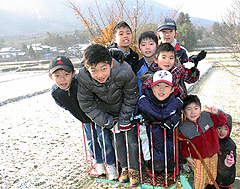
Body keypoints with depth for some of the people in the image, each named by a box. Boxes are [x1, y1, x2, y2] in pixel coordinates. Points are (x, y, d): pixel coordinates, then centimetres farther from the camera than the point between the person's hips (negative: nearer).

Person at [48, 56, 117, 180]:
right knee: (91, 139, 14)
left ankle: (110, 165, 19)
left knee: (103, 136, -1)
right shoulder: (56, 93, -19)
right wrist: (83, 118, 6)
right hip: (85, 117, 5)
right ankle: (99, 163, 35)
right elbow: (67, 107, 2)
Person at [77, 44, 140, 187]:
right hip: (108, 113, 2)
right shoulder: (83, 78, -29)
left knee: (131, 139, 2)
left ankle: (134, 169, 23)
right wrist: (105, 121, -11)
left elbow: (131, 98, -19)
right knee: (118, 139, 11)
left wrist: (125, 119, -12)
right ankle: (124, 167, 33)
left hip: (127, 110, -2)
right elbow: (86, 103, -14)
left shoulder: (124, 72, -36)